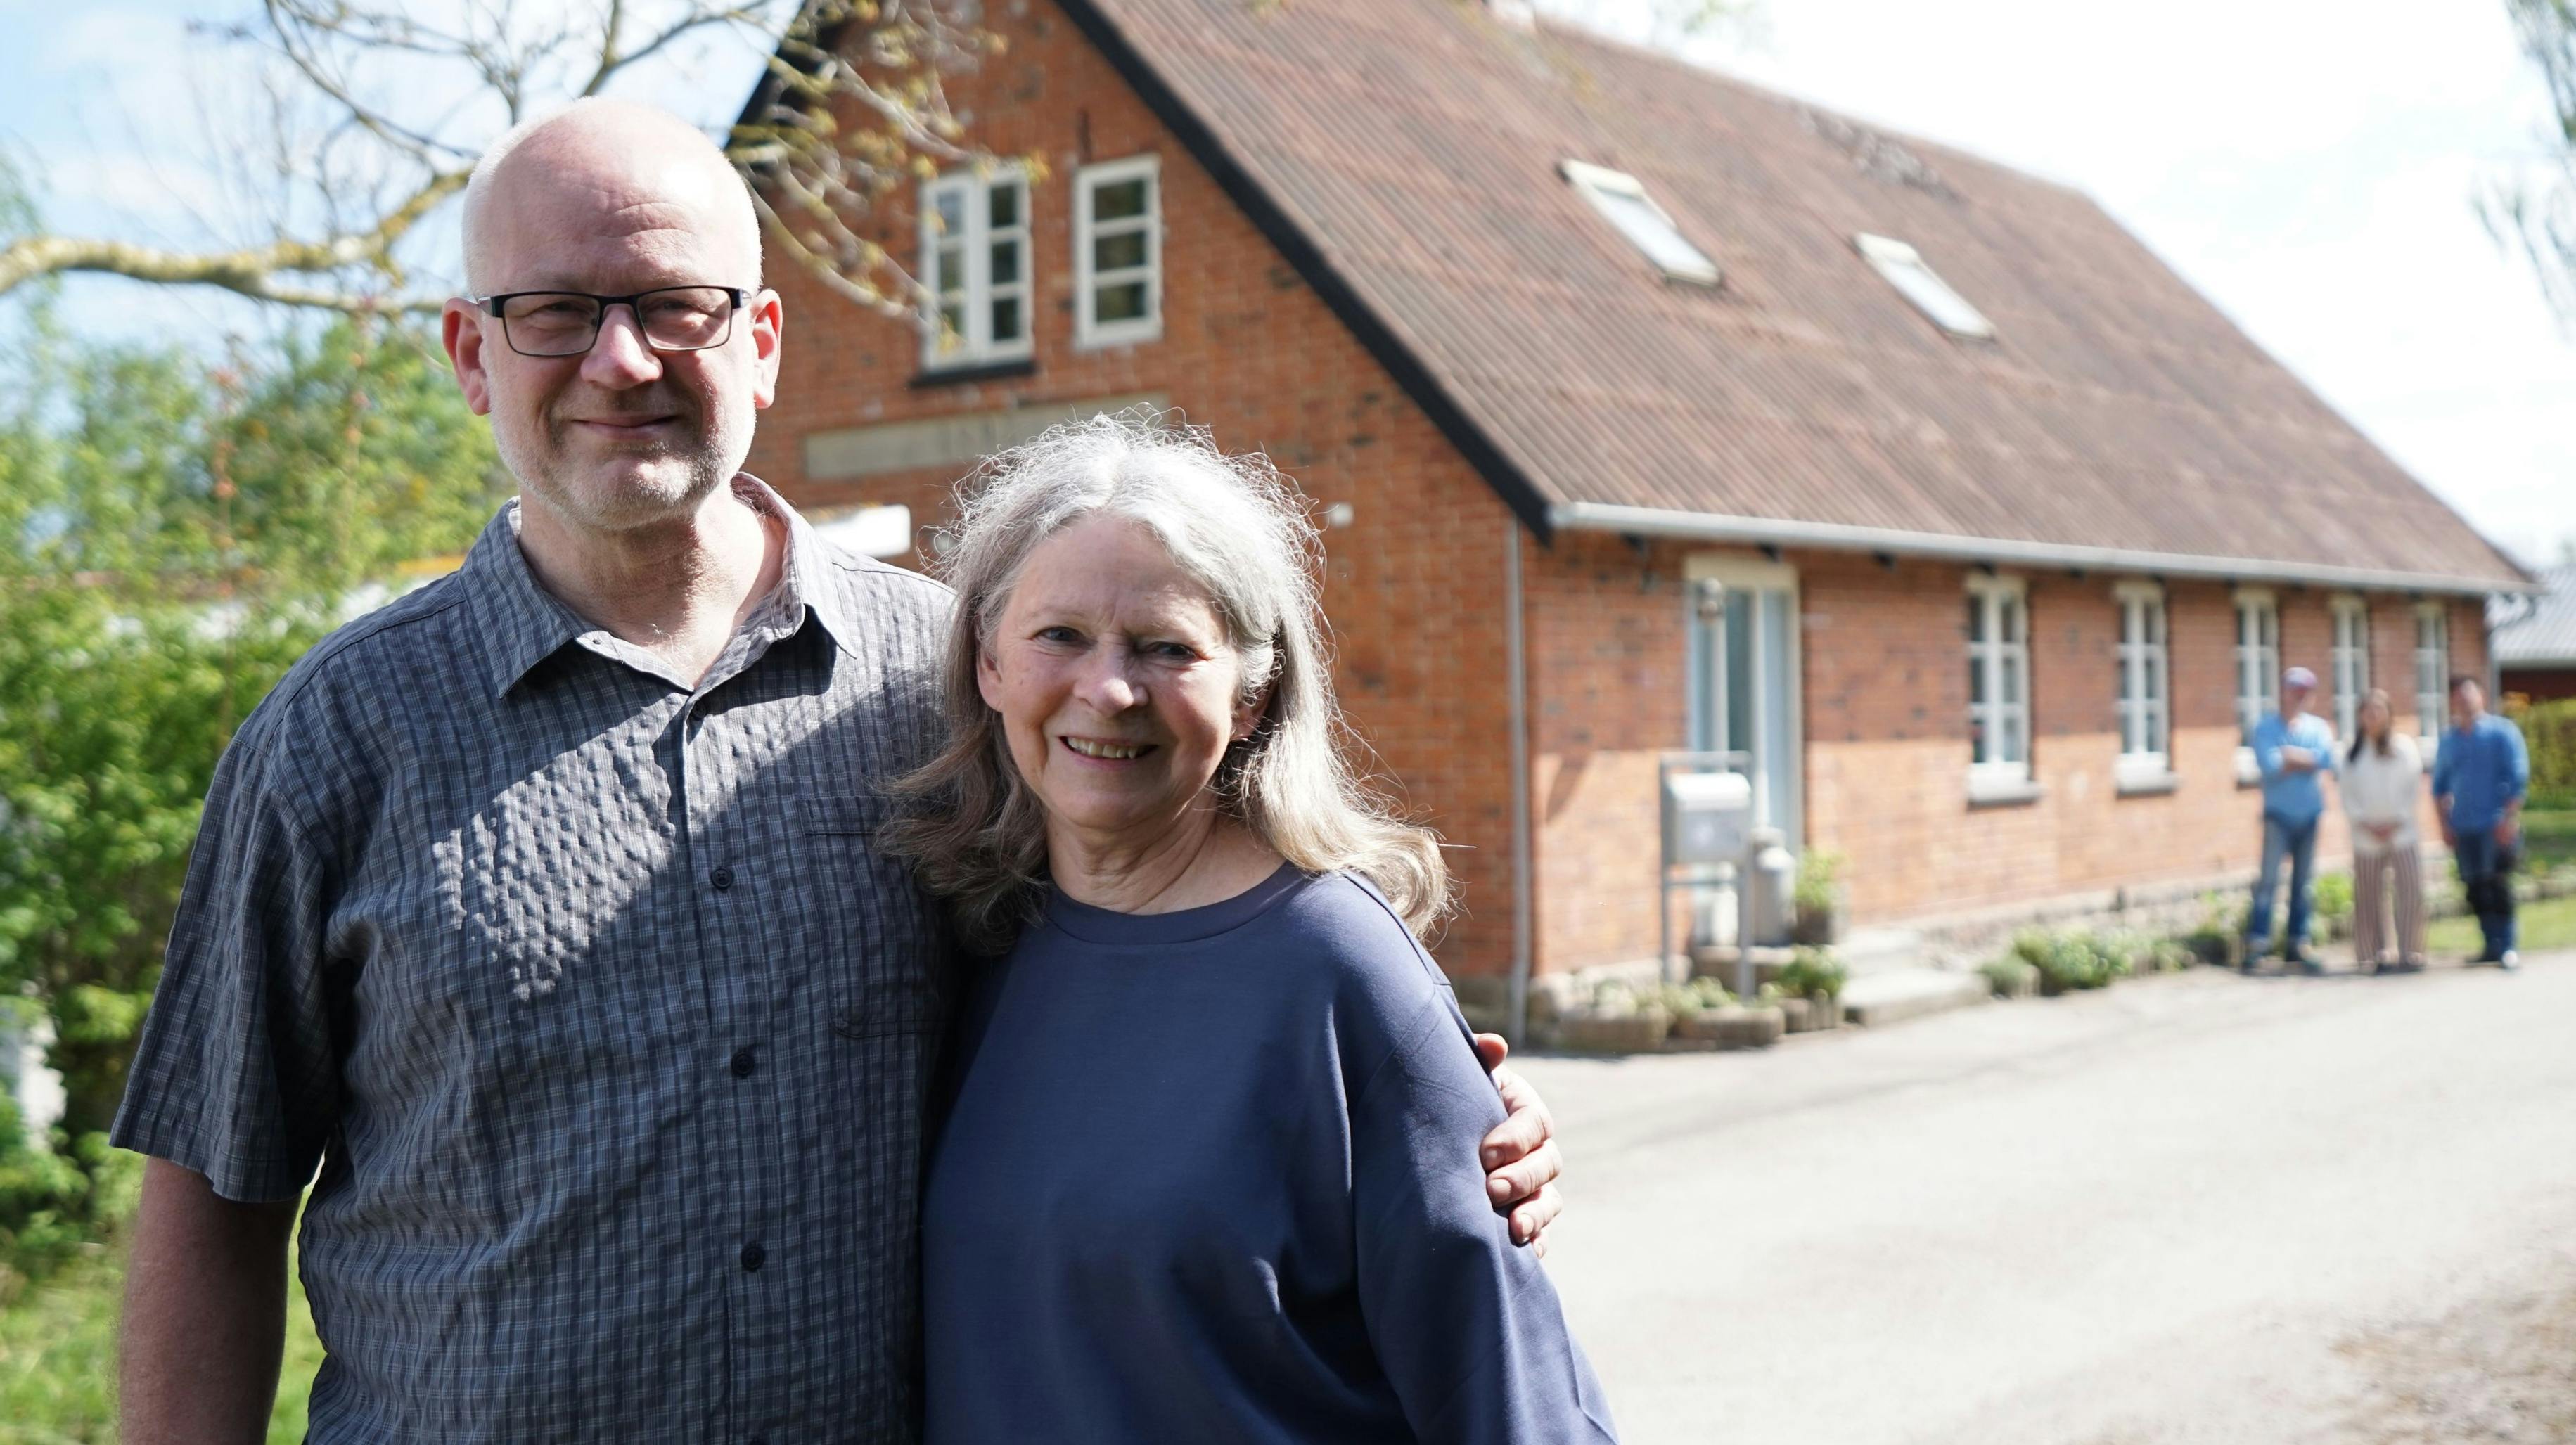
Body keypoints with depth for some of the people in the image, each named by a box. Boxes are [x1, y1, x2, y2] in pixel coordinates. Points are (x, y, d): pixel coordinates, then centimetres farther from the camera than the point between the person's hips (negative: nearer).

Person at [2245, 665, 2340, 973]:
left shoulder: (2319, 727, 9)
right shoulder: (2267, 727, 0)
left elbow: (2328, 760, -9)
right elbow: (2270, 765, -16)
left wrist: (2291, 756, -12)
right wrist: (2308, 760, -6)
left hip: (2309, 814, 4)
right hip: (2278, 813, -3)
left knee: (2305, 881, 6)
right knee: (2269, 876, -11)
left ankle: (2298, 942, 13)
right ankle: (2257, 942, -10)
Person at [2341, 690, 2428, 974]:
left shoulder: (2404, 746, 3)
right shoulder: (2354, 752, 9)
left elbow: (2415, 790, 1)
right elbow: (2347, 793, 7)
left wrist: (2396, 821, -7)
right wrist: (2364, 823, -6)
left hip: (2401, 832, -2)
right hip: (2366, 836, 2)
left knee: (2410, 893, -9)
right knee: (2370, 898, 2)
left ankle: (2410, 953, -4)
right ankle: (2376, 954, 8)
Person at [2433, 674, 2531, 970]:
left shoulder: (2502, 732, -2)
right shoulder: (2449, 740, 11)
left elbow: (2518, 778, -6)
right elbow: (2440, 785, 16)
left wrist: (2509, 818, -13)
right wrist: (2444, 823, 8)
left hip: (2496, 825, -4)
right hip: (2463, 828, 4)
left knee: (2497, 884, -9)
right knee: (2475, 888, 6)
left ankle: (2507, 947, -3)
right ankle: (2491, 945, 15)